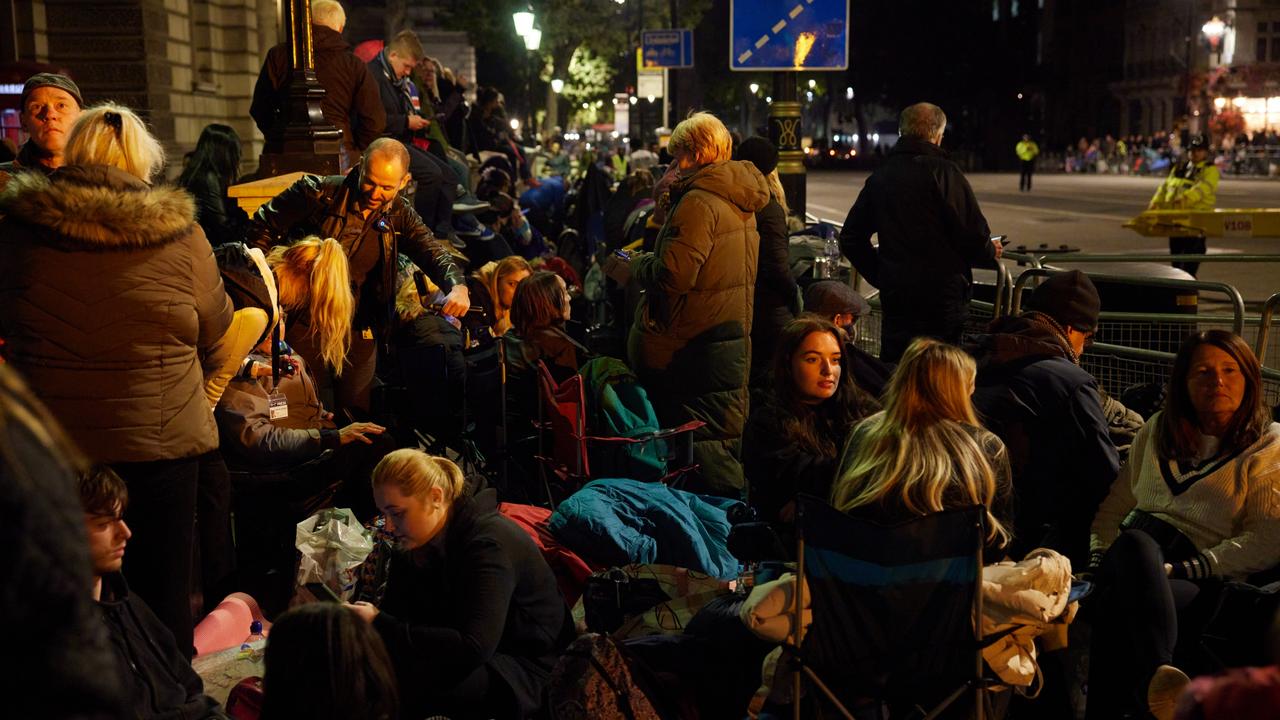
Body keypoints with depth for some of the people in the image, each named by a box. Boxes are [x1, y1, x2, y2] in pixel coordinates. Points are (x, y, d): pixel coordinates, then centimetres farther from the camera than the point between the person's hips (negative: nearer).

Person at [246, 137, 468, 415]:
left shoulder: (399, 215, 0)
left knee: (357, 411, 10)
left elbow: (432, 250, -11)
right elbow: (263, 226, -3)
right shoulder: (319, 192, -12)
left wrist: (457, 285, -34)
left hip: (358, 330, 3)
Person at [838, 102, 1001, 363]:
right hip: (942, 298, -5)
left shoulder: (879, 177, 9)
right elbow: (974, 236, -14)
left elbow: (851, 239, 12)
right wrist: (990, 251, 8)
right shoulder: (943, 172, -10)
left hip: (894, 295, 6)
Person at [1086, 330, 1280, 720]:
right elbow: (1113, 507, 23)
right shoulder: (1158, 430, 22)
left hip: (1201, 585, -2)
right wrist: (1100, 557, 3)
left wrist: (1182, 569, -13)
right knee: (1135, 541, -38)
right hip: (1134, 556, 3)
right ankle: (1157, 675, -57)